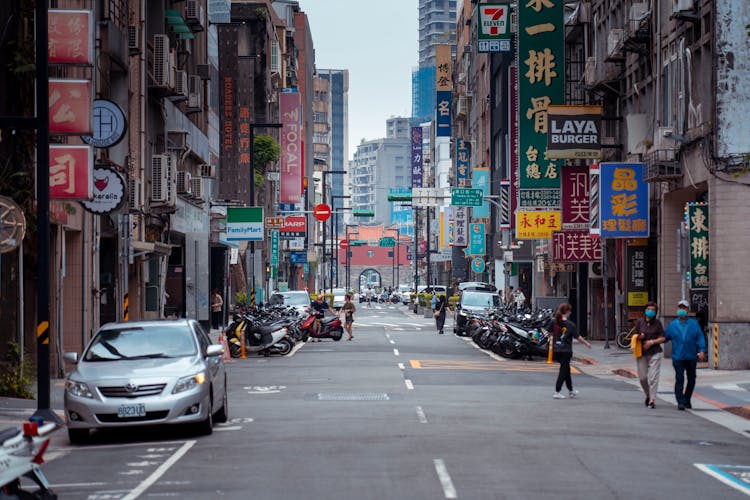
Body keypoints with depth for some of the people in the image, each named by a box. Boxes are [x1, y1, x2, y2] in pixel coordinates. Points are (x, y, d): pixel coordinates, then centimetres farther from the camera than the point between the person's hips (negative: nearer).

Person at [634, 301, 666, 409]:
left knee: (653, 377, -9)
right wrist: (639, 337, -13)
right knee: (642, 377, 6)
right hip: (641, 353, 2)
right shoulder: (640, 322, 5)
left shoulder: (657, 323, 1)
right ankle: (648, 395, 31)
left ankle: (652, 400, -8)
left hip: (654, 353, -2)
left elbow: (662, 338, 1)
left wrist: (652, 342, -13)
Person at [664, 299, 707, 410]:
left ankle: (687, 400, 26)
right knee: (679, 379, -10)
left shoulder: (694, 324, 4)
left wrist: (702, 351, -12)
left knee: (691, 380, 10)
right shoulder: (672, 325, 7)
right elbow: (665, 337, 12)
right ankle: (680, 402, -6)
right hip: (678, 357, -1)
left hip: (691, 357, 1)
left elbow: (700, 338, 0)